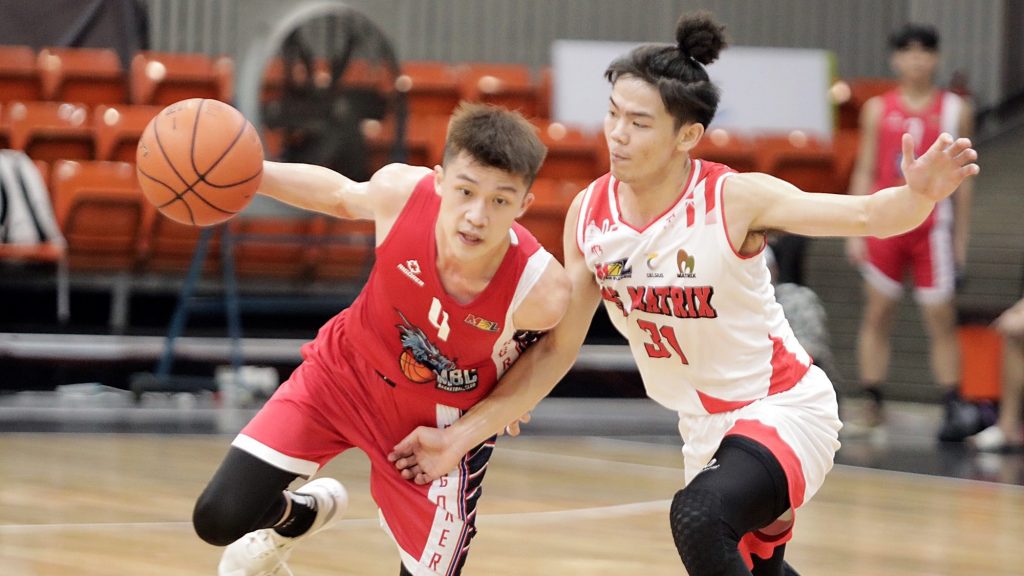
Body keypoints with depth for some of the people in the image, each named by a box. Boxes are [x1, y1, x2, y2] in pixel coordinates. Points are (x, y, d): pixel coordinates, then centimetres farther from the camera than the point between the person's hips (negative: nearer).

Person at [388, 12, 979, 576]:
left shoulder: (734, 198, -21)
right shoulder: (590, 214, -8)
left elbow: (866, 215, -30)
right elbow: (557, 349, 0)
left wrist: (919, 194, -53)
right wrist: (463, 436, -5)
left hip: (784, 408, -6)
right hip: (705, 426, 6)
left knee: (698, 518, -33)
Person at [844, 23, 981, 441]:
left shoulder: (956, 110, 5)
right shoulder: (878, 110, 6)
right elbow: (864, 172, 6)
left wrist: (961, 237, 3)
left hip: (933, 226, -1)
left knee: (941, 321, -2)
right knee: (877, 315, 2)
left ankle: (954, 406, -2)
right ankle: (873, 404, 7)